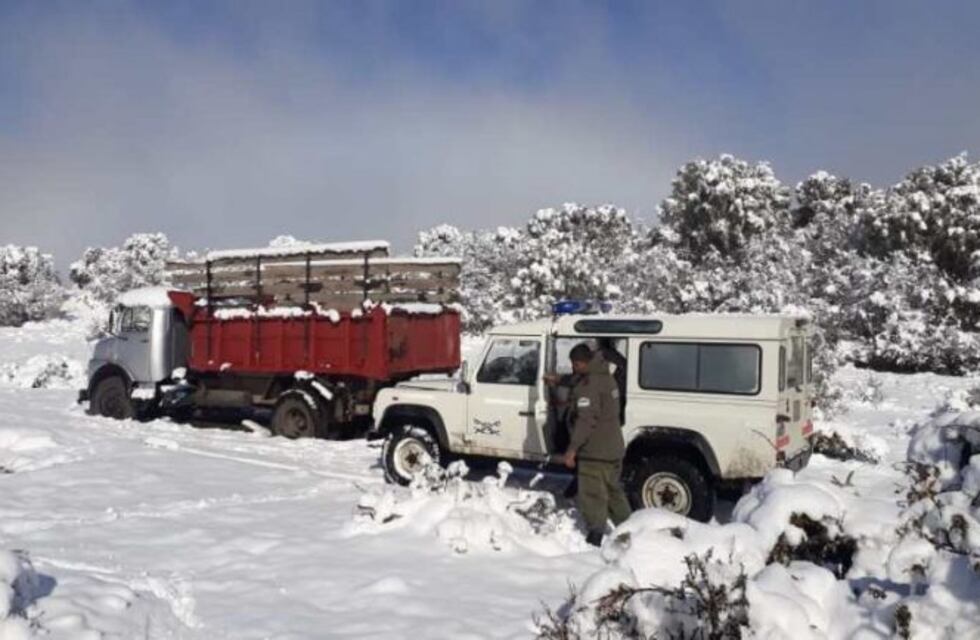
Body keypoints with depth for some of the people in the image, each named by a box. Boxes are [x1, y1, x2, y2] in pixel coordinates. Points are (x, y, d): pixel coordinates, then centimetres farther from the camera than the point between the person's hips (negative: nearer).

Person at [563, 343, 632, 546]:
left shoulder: (588, 385, -20)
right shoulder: (606, 377, 11)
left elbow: (586, 420, -26)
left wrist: (572, 449, -25)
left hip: (595, 452, -10)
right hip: (615, 448, 10)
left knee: (592, 496, -3)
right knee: (614, 491, 21)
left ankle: (595, 539, -1)